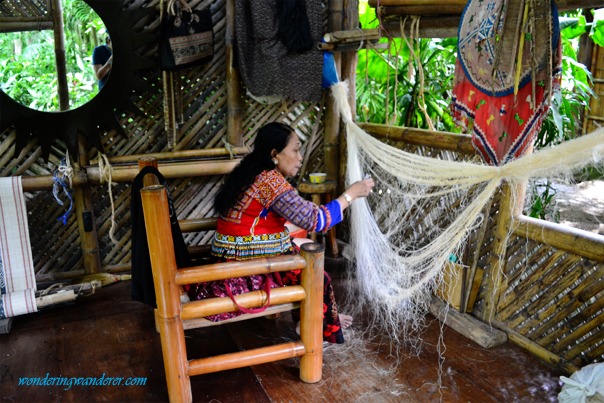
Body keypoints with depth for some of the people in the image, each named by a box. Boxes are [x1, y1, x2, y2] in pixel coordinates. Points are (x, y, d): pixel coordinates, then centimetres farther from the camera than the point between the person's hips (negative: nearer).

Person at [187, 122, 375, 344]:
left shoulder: (254, 173, 7)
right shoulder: (270, 180, -22)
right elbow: (313, 220, -25)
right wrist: (351, 194, -15)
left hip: (237, 259, 9)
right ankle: (324, 323, 26)